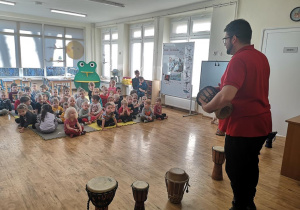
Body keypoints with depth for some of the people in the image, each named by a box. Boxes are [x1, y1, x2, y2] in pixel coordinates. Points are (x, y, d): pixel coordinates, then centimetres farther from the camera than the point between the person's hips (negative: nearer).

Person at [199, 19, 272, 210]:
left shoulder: (239, 60, -21)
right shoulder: (261, 57, 8)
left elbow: (227, 96, -32)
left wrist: (208, 107, -15)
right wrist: (224, 87, 13)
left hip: (243, 126, -9)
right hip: (261, 123, 9)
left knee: (236, 169, 8)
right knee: (250, 164, 23)